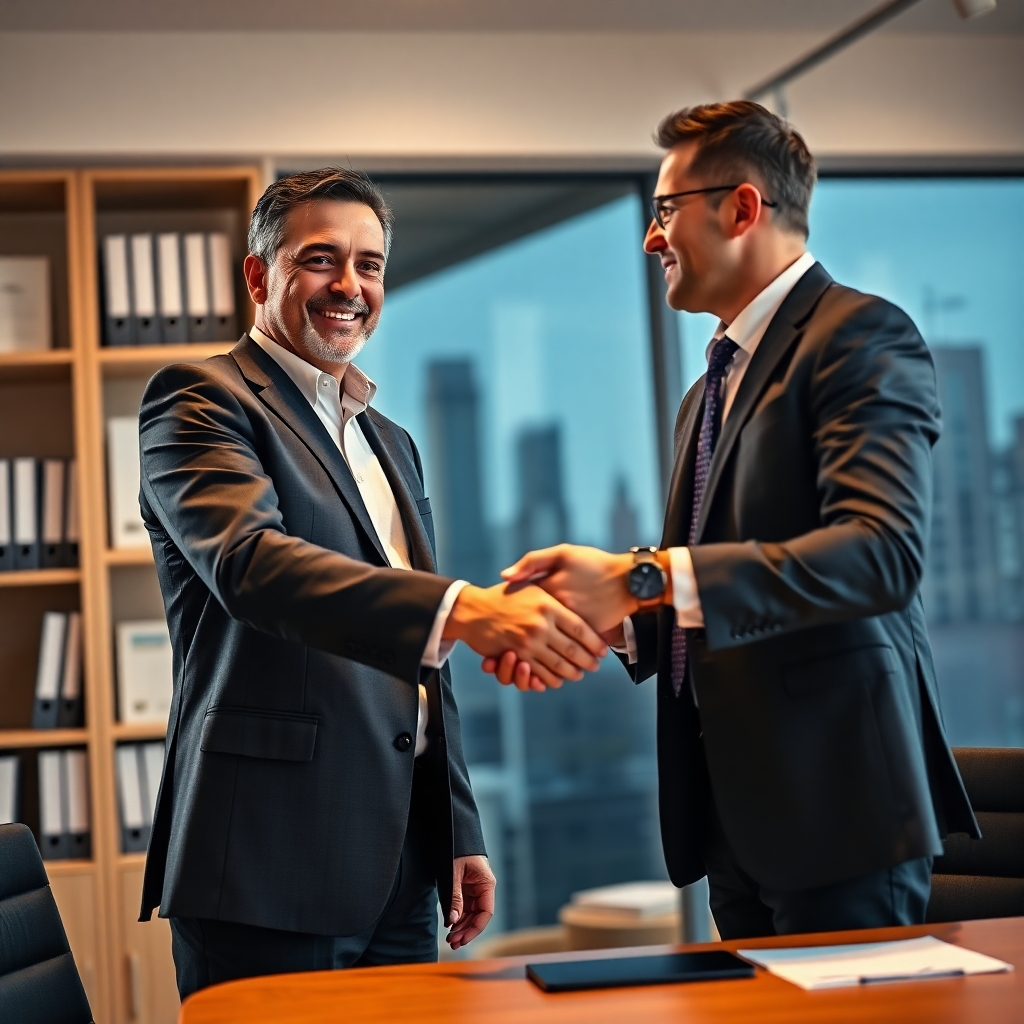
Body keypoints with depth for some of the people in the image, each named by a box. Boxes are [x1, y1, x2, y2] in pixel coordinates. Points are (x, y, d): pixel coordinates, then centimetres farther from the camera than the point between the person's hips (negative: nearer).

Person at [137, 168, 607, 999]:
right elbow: (249, 558, -25)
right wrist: (464, 608, -38)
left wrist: (461, 833, 18)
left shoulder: (391, 443, 20)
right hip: (271, 865, -7)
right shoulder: (201, 401, -5)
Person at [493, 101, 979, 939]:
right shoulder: (711, 393, 21)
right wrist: (613, 615, -1)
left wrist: (644, 579, -30)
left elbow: (882, 551, -24)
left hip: (837, 800, -8)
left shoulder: (862, 336, -8)